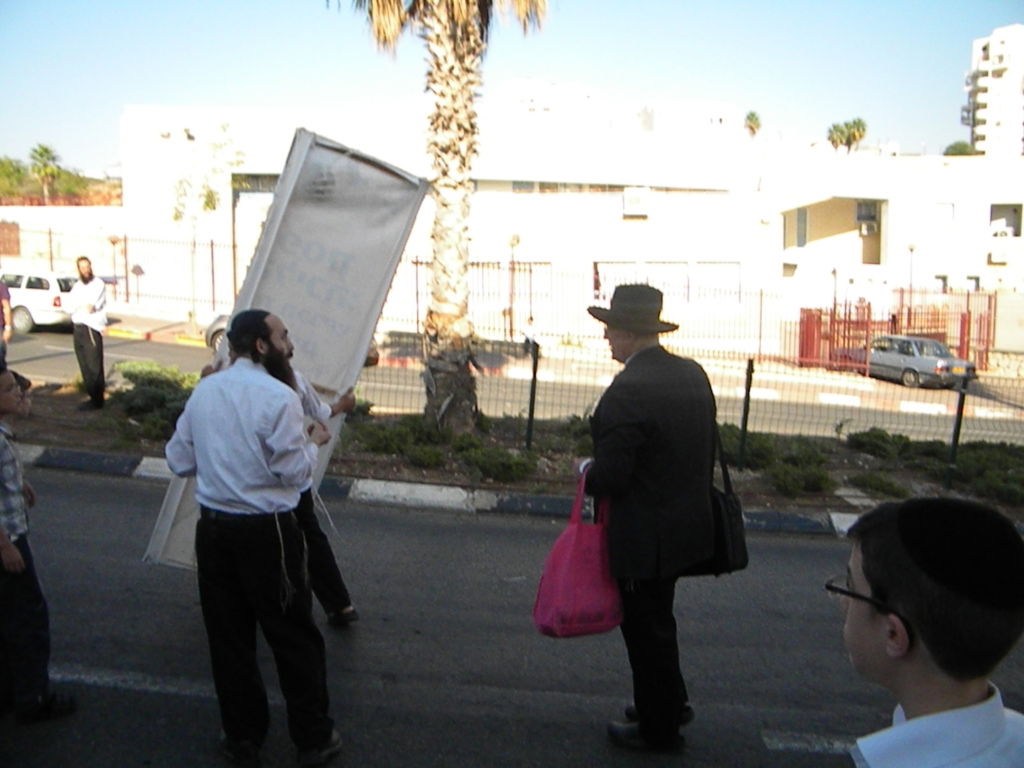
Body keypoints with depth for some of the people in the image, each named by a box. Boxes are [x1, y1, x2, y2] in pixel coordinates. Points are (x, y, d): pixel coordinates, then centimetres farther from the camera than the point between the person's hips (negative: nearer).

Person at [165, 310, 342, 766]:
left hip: (213, 529, 6)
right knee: (294, 637, 9)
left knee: (229, 636, 16)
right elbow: (295, 473, -14)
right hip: (266, 533, -5)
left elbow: (179, 461, 9)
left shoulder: (203, 391, 3)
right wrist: (313, 441, 4)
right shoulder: (278, 396, -15)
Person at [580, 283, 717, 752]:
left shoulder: (627, 391, -26)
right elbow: (709, 450, 10)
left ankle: (658, 728, 28)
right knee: (657, 620, 26)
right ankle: (672, 703, 43)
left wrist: (588, 471, -5)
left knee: (646, 628, 10)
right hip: (688, 524, 9)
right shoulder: (694, 374, 1)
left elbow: (610, 476, -26)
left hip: (643, 536, -9)